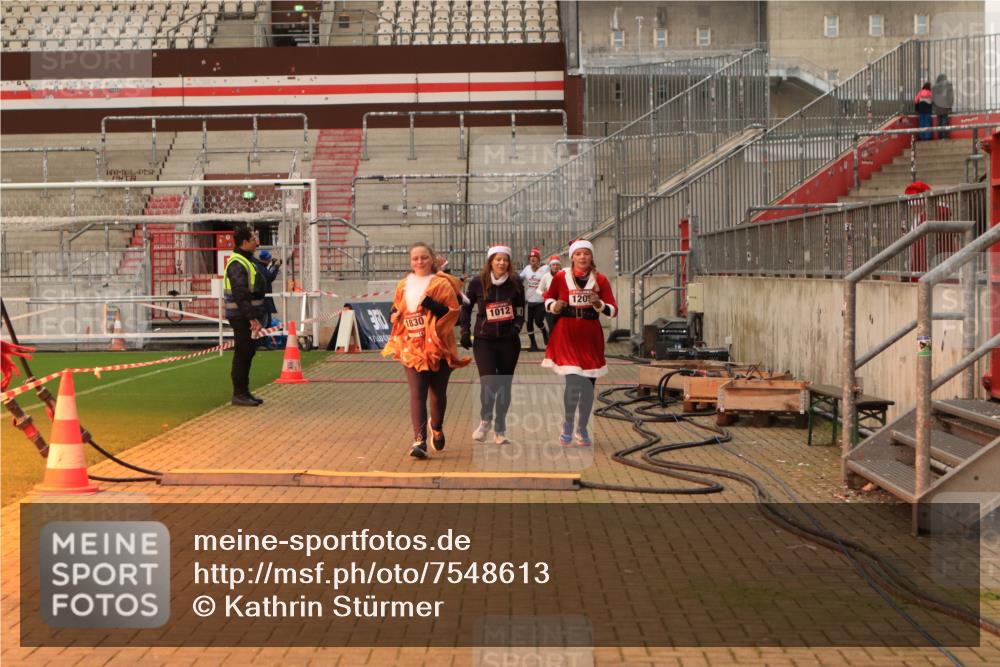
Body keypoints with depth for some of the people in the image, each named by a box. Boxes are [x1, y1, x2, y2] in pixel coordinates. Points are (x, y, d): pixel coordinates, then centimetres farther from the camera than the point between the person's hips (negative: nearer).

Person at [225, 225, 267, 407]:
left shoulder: (246, 261, 17)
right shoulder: (237, 264, -17)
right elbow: (241, 295, -23)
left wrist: (254, 317, 20)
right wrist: (252, 318, -25)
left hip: (247, 316, 10)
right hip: (241, 316, -10)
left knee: (247, 352, 14)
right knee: (242, 353, -6)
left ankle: (244, 391, 20)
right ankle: (239, 394, -1)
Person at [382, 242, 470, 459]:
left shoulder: (441, 284, -3)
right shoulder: (403, 286, 10)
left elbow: (453, 311, -10)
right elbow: (395, 309, 22)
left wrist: (431, 304, -22)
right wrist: (394, 315, 0)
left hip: (438, 346, -2)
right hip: (412, 348, 2)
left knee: (438, 392, 10)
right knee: (417, 394, -9)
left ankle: (437, 428, 38)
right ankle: (419, 441, -15)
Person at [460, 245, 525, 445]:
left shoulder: (515, 283, -1)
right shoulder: (477, 283, -5)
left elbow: (520, 310, 9)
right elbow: (466, 307, 7)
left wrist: (516, 327, -7)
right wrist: (465, 332, 2)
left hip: (509, 341, 2)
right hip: (484, 340, -2)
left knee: (504, 385, 5)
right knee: (488, 382, -12)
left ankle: (500, 430, 17)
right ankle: (485, 420, 14)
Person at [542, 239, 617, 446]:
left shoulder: (600, 280, 0)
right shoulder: (561, 277, -3)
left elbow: (613, 310, 0)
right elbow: (548, 298, 13)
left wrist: (599, 304, -19)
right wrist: (554, 306, -8)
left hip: (591, 337, 2)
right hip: (566, 335, -2)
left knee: (588, 385, 9)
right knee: (573, 382, -14)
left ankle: (582, 429, 27)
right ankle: (567, 425, 11)